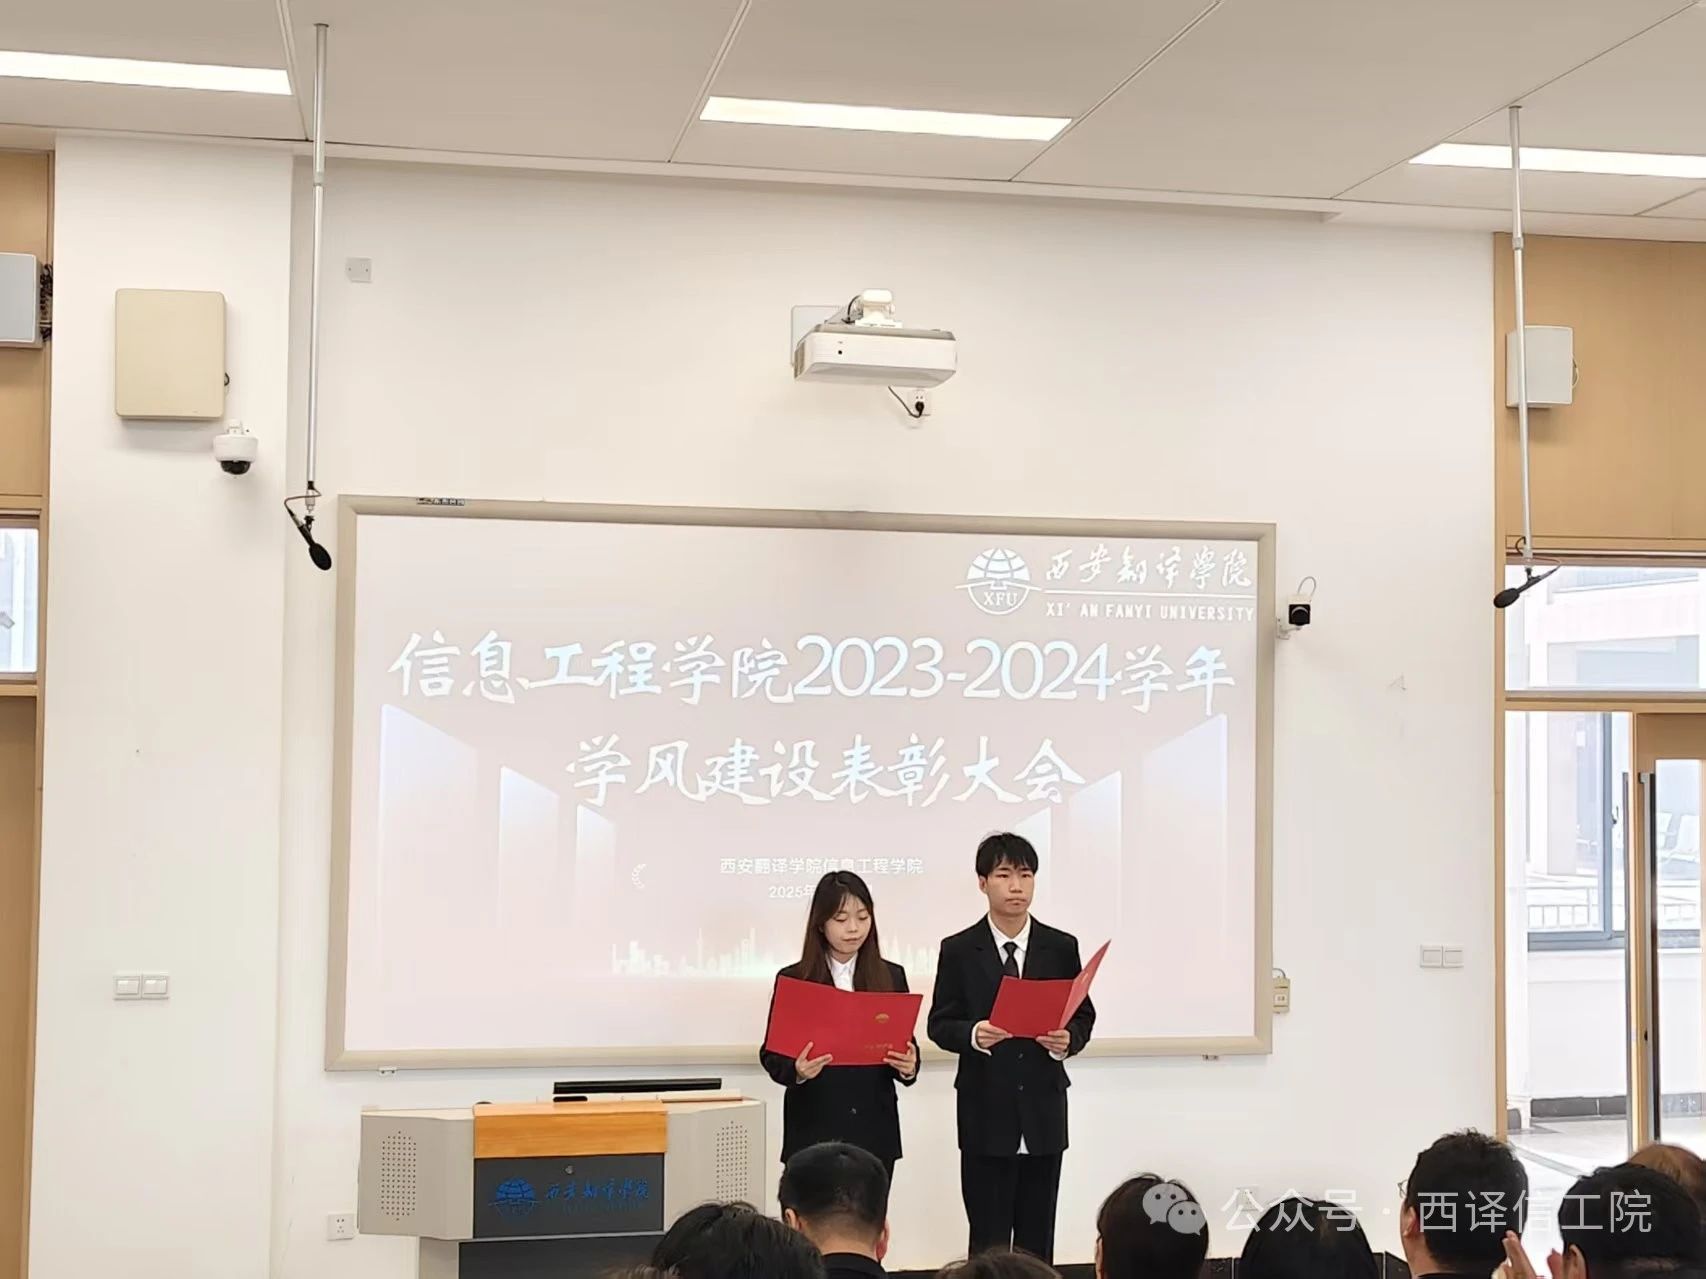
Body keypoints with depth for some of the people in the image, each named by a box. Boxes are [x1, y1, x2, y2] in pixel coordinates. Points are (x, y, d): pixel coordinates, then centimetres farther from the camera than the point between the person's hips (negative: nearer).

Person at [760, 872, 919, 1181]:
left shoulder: (891, 977, 7)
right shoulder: (793, 980, 1)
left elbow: (906, 1044, 8)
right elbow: (771, 1053, 0)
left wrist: (908, 1066, -14)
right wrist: (796, 1070, -20)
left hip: (874, 1130, 2)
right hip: (814, 1131, -2)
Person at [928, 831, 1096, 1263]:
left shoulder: (1062, 947, 4)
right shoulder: (959, 950, -1)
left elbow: (1083, 1014, 8)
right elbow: (940, 1024, -1)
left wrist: (1068, 1038, -14)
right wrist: (974, 1034, -21)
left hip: (1044, 1110, 2)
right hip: (986, 1113, -2)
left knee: (1037, 1240, 9)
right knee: (988, 1241, 2)